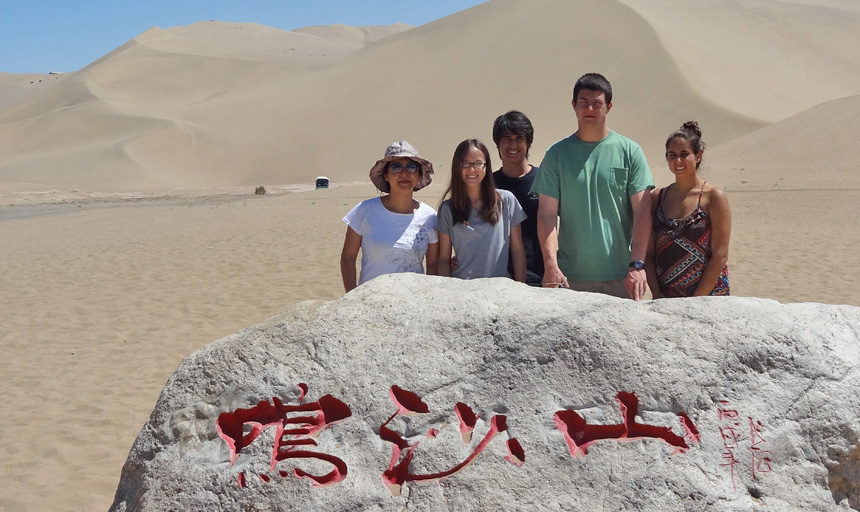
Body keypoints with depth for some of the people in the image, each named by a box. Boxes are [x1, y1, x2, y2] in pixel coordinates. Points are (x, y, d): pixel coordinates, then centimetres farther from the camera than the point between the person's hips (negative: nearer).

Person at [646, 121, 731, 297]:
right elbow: (649, 253, 5)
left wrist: (695, 301, -12)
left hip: (708, 295, -3)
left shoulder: (713, 197, -4)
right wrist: (656, 294, -6)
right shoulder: (656, 197, 7)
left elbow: (720, 255, -9)